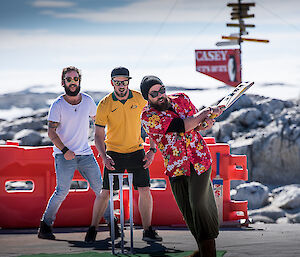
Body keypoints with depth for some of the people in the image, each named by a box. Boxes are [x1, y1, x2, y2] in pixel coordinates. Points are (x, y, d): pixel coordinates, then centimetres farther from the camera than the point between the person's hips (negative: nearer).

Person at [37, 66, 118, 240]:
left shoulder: (88, 101, 7)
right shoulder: (58, 105, -6)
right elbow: (51, 131, -11)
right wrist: (65, 150, -21)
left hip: (86, 153, 4)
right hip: (64, 154, -4)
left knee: (100, 188, 1)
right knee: (62, 191, -14)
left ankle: (111, 220, 14)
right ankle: (45, 225, -4)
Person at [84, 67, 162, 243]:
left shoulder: (140, 99, -5)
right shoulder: (104, 105, -11)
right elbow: (99, 134, -9)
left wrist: (152, 150, -4)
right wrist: (104, 156, -23)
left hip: (136, 151, 2)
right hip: (114, 153, -2)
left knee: (145, 190, -4)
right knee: (106, 193, -3)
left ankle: (148, 230, 5)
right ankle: (93, 229, 11)